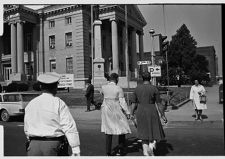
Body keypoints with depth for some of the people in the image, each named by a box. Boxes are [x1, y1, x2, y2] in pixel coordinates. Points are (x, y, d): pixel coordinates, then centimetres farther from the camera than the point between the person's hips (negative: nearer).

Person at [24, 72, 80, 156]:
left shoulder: (30, 104, 6)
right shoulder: (59, 103, -9)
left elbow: (26, 130, 14)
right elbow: (69, 127, -14)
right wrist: (76, 149, -13)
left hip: (33, 146, 4)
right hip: (54, 146, -4)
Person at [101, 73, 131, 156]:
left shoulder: (103, 87, -3)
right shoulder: (118, 88, -13)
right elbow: (122, 102, -12)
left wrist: (109, 83, 20)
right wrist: (127, 112, -4)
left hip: (106, 110, 3)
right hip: (117, 111, -3)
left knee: (108, 130, 10)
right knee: (122, 128, 14)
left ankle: (108, 151, 11)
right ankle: (121, 150, 19)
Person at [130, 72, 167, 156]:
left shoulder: (137, 88, 1)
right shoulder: (154, 88, -7)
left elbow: (134, 103, 3)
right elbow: (159, 103, -7)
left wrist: (132, 114, 12)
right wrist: (163, 115, 0)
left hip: (140, 113, 3)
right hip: (152, 112, -3)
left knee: (144, 133, 13)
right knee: (155, 132, 14)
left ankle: (146, 153, 10)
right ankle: (151, 145, -13)